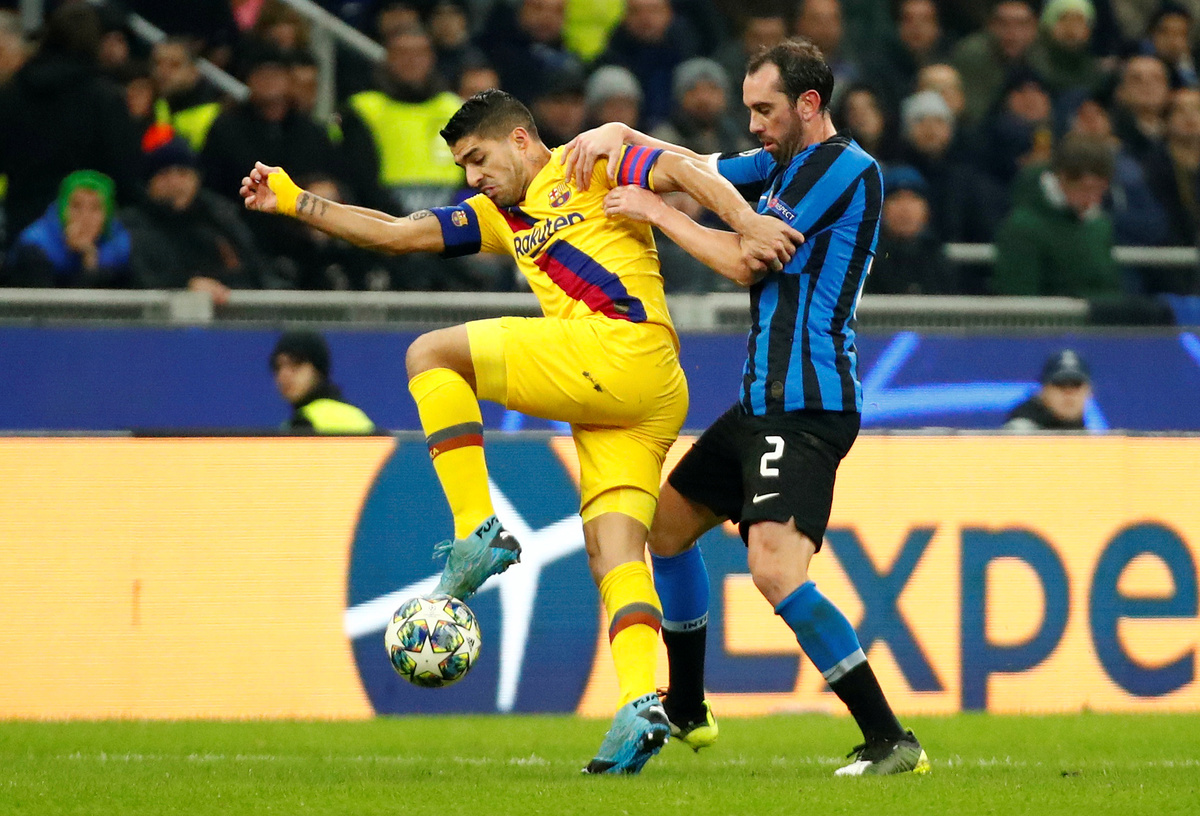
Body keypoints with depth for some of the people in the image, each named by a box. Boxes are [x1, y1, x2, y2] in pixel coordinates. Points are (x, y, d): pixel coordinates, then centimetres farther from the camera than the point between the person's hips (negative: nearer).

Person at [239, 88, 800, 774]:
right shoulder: (501, 216, 30)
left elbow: (683, 171, -5)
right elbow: (394, 233, 29)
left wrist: (746, 222, -21)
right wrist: (293, 202, 23)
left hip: (621, 346, -9)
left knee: (433, 355, -4)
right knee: (614, 550, -3)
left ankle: (479, 535, -11)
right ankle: (640, 704, -16)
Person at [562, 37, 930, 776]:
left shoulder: (850, 170, -13)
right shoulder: (781, 163, 15)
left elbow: (747, 262, -14)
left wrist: (656, 212, -6)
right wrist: (620, 134, 6)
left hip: (807, 408, -10)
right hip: (764, 402, 10)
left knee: (775, 568, -24)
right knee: (668, 521, 22)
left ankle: (890, 741, -23)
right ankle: (686, 712, 37)